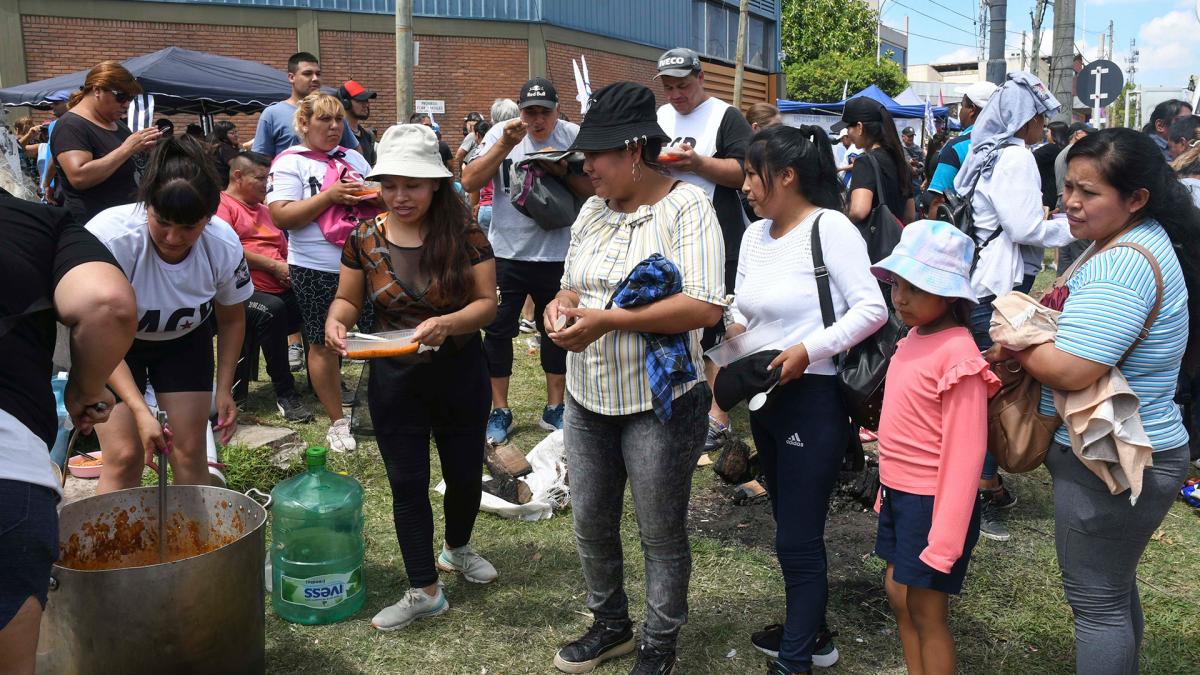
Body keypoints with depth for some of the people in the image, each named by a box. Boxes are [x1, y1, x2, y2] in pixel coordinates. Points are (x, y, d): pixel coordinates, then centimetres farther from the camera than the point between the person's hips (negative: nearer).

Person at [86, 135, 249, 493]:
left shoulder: (224, 245, -25)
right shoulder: (109, 236, -35)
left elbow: (231, 318, -4)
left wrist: (224, 390, -6)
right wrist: (140, 411, -35)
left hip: (185, 341, 2)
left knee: (190, 453, -3)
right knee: (124, 457, -11)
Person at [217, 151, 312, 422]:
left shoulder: (264, 210, 28)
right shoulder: (222, 205, 2)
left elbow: (284, 250, 30)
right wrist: (272, 265, -10)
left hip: (278, 290, 8)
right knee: (272, 309, -37)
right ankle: (285, 394, -29)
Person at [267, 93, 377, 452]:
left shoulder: (353, 158, 15)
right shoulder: (290, 163, -3)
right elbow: (281, 217, -13)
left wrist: (374, 196, -4)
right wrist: (329, 196, -19)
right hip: (318, 271, -5)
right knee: (324, 346, 5)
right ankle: (337, 422, 18)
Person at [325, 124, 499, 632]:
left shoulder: (464, 233, -11)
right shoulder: (364, 238, -5)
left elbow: (487, 302, -12)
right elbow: (348, 298, 5)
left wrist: (447, 323, -31)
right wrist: (336, 320, -19)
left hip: (460, 372, 0)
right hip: (394, 380, 1)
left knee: (464, 473, 14)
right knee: (407, 483, 6)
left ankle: (457, 548, 45)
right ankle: (425, 591, 20)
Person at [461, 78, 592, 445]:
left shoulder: (574, 137, -4)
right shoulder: (501, 134, -4)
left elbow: (594, 191, -5)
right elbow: (469, 182, -13)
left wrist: (565, 171, -21)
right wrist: (504, 146, -21)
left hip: (557, 254, 1)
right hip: (506, 253, 0)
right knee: (498, 330, 6)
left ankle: (554, 409, 28)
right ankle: (500, 410, 21)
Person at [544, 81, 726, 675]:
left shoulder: (687, 206, -14)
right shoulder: (593, 209, 7)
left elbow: (705, 307, -23)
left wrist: (608, 320, -26)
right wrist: (561, 304, -10)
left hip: (659, 404, -6)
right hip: (588, 400, 7)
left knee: (661, 536, 10)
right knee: (590, 523, 19)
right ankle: (610, 624, 42)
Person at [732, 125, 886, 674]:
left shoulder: (830, 227, -14)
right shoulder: (755, 235, 9)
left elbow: (872, 309, -18)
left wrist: (809, 349, -24)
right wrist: (733, 326, -5)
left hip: (814, 401, -8)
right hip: (766, 398, 8)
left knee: (798, 538, 1)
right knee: (790, 526, 21)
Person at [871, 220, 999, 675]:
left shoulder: (957, 355, -22)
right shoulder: (913, 337, 4)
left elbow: (964, 453, -22)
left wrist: (944, 538, -21)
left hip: (932, 502, -8)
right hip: (900, 494, 8)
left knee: (926, 611, 4)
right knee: (899, 596, 19)